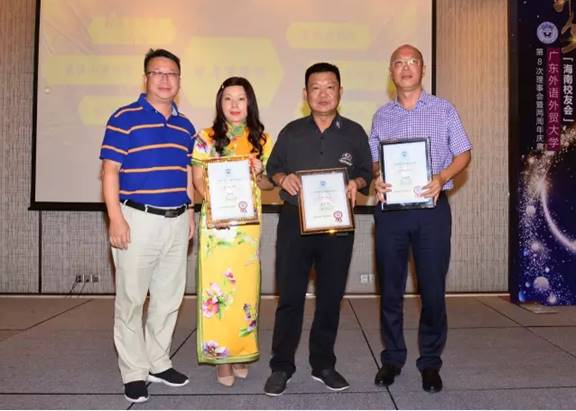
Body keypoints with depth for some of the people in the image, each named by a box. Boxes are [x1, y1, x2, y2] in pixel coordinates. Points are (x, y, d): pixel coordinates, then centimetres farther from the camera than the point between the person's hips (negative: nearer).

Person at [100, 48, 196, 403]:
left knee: (170, 298, 12)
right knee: (131, 299, 3)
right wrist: (116, 218, -15)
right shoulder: (125, 118, -5)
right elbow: (110, 171, -8)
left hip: (177, 221, 6)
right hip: (138, 219, -5)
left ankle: (158, 362, 27)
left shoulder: (185, 125, 12)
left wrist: (190, 212, 13)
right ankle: (134, 372, 17)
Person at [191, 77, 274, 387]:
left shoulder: (261, 139, 8)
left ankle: (241, 351, 21)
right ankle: (220, 354, 11)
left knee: (246, 287, 6)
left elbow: (270, 183, 10)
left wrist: (259, 175, -11)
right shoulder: (207, 138, 3)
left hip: (248, 222, 2)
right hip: (216, 221, -2)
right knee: (217, 286, -2)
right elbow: (198, 180, 2)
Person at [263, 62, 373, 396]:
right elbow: (272, 167, 14)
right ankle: (281, 366, 13)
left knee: (331, 297, 8)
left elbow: (367, 173, 11)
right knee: (290, 296, 1)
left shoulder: (355, 133, 8)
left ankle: (323, 364, 24)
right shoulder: (291, 132, 9)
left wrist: (357, 183, -11)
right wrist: (282, 178, -8)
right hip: (295, 222, 0)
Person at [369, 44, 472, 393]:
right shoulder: (382, 116, 12)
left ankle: (431, 362, 17)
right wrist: (376, 180, -8)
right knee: (390, 288, 7)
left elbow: (464, 154, 4)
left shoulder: (444, 110, 5)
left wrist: (442, 177, -15)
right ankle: (393, 357, 21)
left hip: (432, 207, -2)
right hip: (390, 209, 2)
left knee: (433, 288, 1)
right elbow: (372, 160, 14)